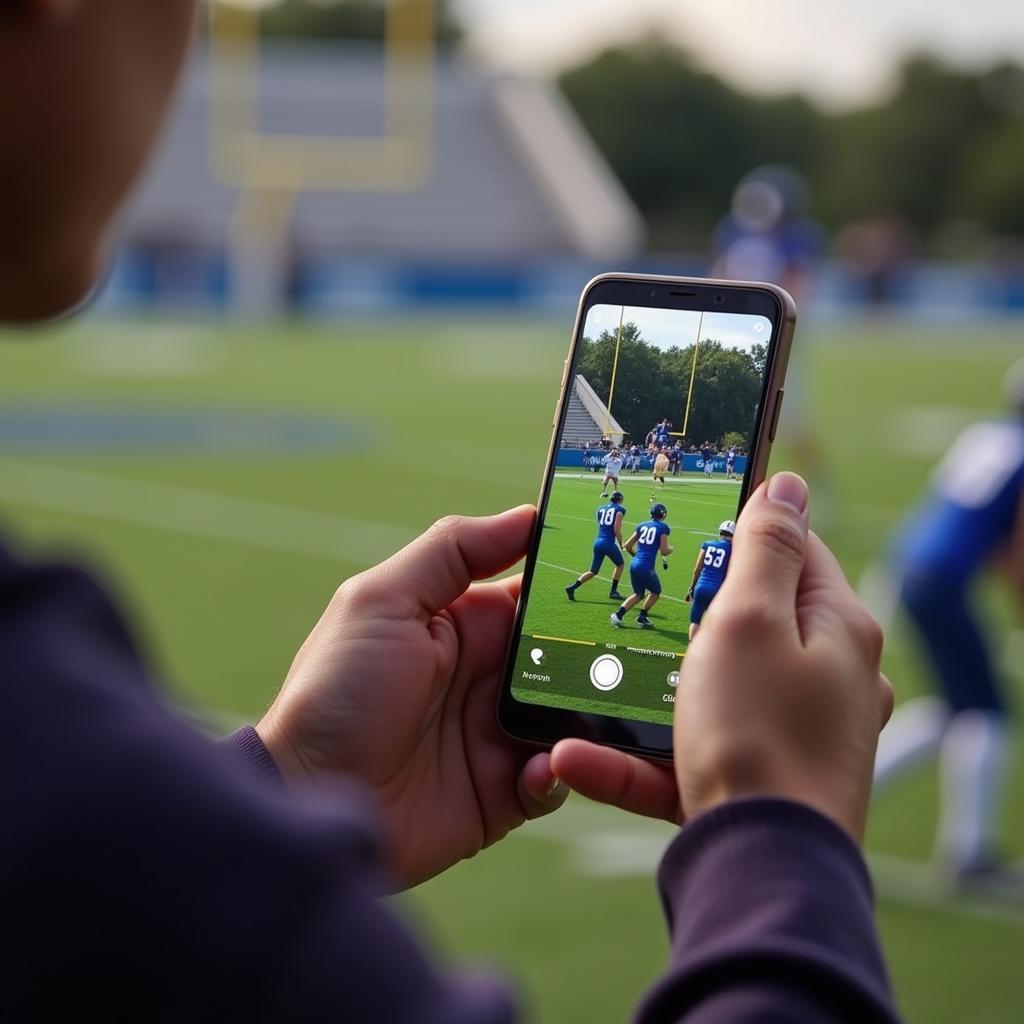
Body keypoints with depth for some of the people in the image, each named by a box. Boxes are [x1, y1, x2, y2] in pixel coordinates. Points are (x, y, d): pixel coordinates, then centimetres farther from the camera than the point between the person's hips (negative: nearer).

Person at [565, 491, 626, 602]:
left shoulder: (601, 509, 15)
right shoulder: (619, 510, -3)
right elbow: (617, 530, -11)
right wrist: (621, 543, 1)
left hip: (597, 542, 5)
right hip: (609, 543, -5)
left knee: (593, 571, 13)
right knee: (620, 564, 21)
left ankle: (572, 587, -1)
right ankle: (613, 591, 18)